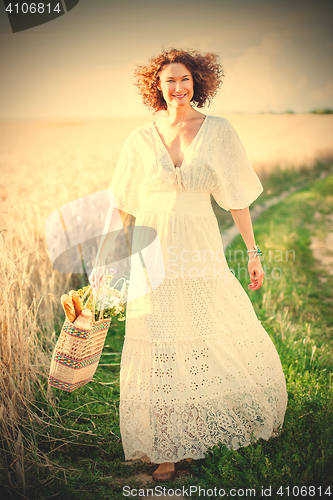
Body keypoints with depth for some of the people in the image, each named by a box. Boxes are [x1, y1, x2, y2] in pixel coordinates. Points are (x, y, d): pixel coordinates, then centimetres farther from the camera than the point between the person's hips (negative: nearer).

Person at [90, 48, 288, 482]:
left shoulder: (218, 132, 1)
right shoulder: (141, 140, 2)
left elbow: (236, 197, 3)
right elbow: (121, 204, 6)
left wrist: (253, 252, 3)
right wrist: (104, 259, 5)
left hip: (202, 254, 0)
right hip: (154, 258, 0)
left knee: (239, 343, 6)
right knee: (159, 355, 2)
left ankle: (252, 418, 36)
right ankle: (168, 450, 19)